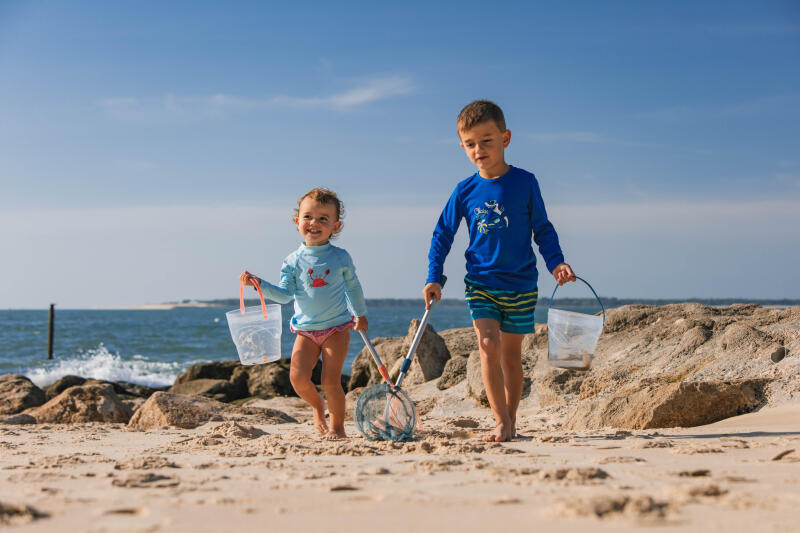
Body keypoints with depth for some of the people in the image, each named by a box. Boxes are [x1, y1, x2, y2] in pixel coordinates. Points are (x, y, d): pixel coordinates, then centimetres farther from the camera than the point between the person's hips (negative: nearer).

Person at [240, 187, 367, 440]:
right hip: (305, 330, 2)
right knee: (298, 377, -12)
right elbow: (285, 294, -5)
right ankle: (317, 406, 20)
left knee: (331, 381, -7)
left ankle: (337, 427, 12)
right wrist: (260, 285, -19)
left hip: (337, 327, -1)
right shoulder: (294, 261, -1)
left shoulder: (340, 258, -2)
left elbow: (353, 287, 13)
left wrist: (360, 315, 24)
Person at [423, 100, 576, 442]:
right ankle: (502, 423, -12)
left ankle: (510, 421, 21)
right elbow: (442, 235, 6)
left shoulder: (525, 183, -4)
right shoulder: (465, 192, -1)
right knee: (488, 343, -16)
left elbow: (542, 229, 5)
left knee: (511, 353, 7)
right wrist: (434, 278, -2)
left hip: (521, 285, 0)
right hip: (480, 283, 0)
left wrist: (555, 262, -9)